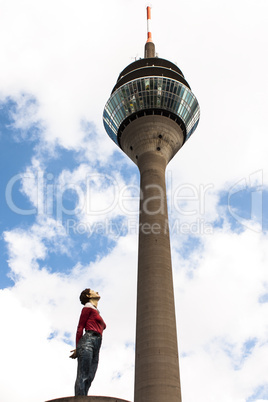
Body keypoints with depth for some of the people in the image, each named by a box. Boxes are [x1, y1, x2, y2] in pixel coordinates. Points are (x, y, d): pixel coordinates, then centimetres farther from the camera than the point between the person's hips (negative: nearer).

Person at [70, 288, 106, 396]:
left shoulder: (96, 313, 31)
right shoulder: (88, 307, 11)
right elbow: (80, 327, 3)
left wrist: (79, 348, 11)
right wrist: (78, 348, -4)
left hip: (96, 347, 6)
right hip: (88, 341, -6)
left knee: (89, 379, -8)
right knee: (82, 377, -18)